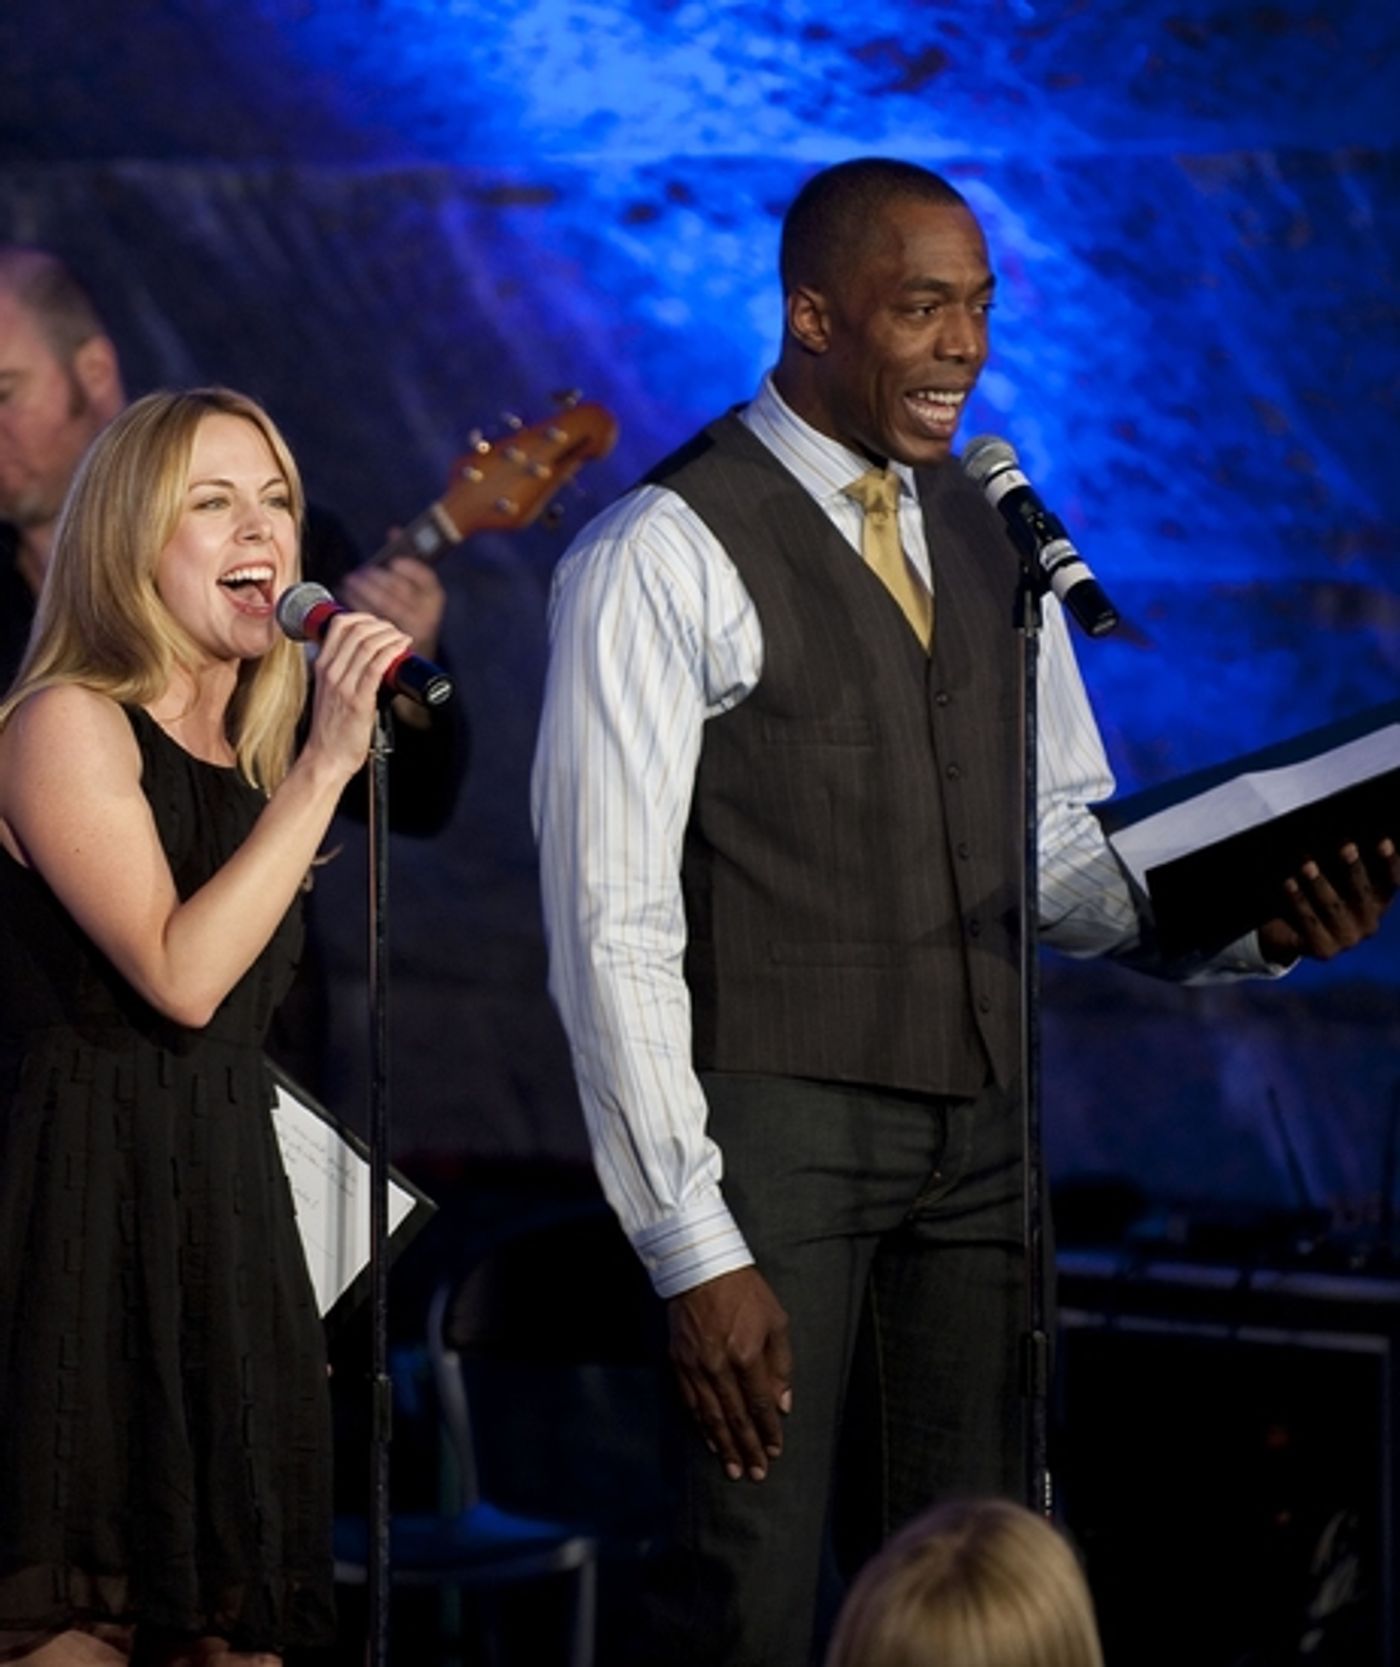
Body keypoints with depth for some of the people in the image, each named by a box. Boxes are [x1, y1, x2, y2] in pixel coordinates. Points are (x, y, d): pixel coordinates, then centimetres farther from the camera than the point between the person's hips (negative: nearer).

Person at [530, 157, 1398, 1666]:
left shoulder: (987, 536, 14)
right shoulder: (659, 559, -8)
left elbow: (1061, 847, 18)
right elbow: (613, 927, -12)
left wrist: (1248, 921, -3)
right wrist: (691, 1248, -16)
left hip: (973, 1127, 6)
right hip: (772, 1126, -6)